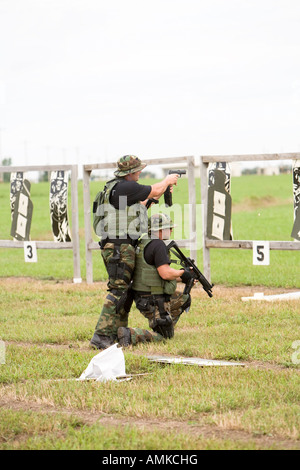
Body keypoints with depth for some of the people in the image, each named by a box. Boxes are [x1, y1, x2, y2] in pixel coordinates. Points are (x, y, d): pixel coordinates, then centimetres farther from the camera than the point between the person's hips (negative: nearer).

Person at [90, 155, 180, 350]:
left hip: (119, 247, 11)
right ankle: (101, 336, -18)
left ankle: (119, 332, 23)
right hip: (119, 248, -11)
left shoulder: (115, 187, 16)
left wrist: (158, 194, 28)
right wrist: (168, 180, 15)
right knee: (118, 291, -13)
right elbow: (155, 190, -6)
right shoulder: (126, 187, -15)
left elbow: (135, 207, 30)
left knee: (126, 290, 17)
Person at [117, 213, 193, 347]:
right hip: (152, 301, -10)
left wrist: (182, 279, 20)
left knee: (184, 299, 24)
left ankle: (165, 326, 22)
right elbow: (166, 273, -26)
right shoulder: (158, 245, -19)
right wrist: (182, 273, -7)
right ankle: (129, 334, -16)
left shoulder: (143, 244, 12)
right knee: (163, 337, 0)